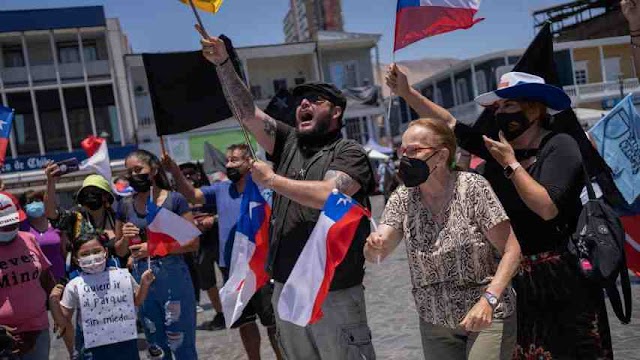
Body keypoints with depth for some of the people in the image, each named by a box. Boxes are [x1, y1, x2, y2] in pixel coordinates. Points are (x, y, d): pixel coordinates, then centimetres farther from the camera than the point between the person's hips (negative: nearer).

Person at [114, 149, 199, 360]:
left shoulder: (174, 200, -7)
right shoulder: (125, 206, 6)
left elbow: (193, 242, -8)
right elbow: (119, 251, 14)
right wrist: (125, 238, -7)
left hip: (172, 277, -4)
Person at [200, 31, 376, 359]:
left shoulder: (350, 154, -6)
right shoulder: (289, 142, 11)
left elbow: (327, 195, -23)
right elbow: (246, 113, 5)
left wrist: (270, 179, -14)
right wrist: (223, 64, -5)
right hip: (286, 288, 6)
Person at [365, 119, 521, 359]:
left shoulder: (473, 188, -15)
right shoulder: (402, 199, -3)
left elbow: (511, 251, -14)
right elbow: (375, 255, -9)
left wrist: (489, 299, -26)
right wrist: (373, 247, -32)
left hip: (488, 315, -4)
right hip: (434, 321, 4)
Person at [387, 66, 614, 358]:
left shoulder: (560, 146, -13)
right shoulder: (500, 146, 3)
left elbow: (547, 208, -25)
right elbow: (449, 123, 3)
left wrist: (510, 164, -18)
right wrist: (406, 92, -3)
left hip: (563, 275, -5)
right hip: (517, 276, 6)